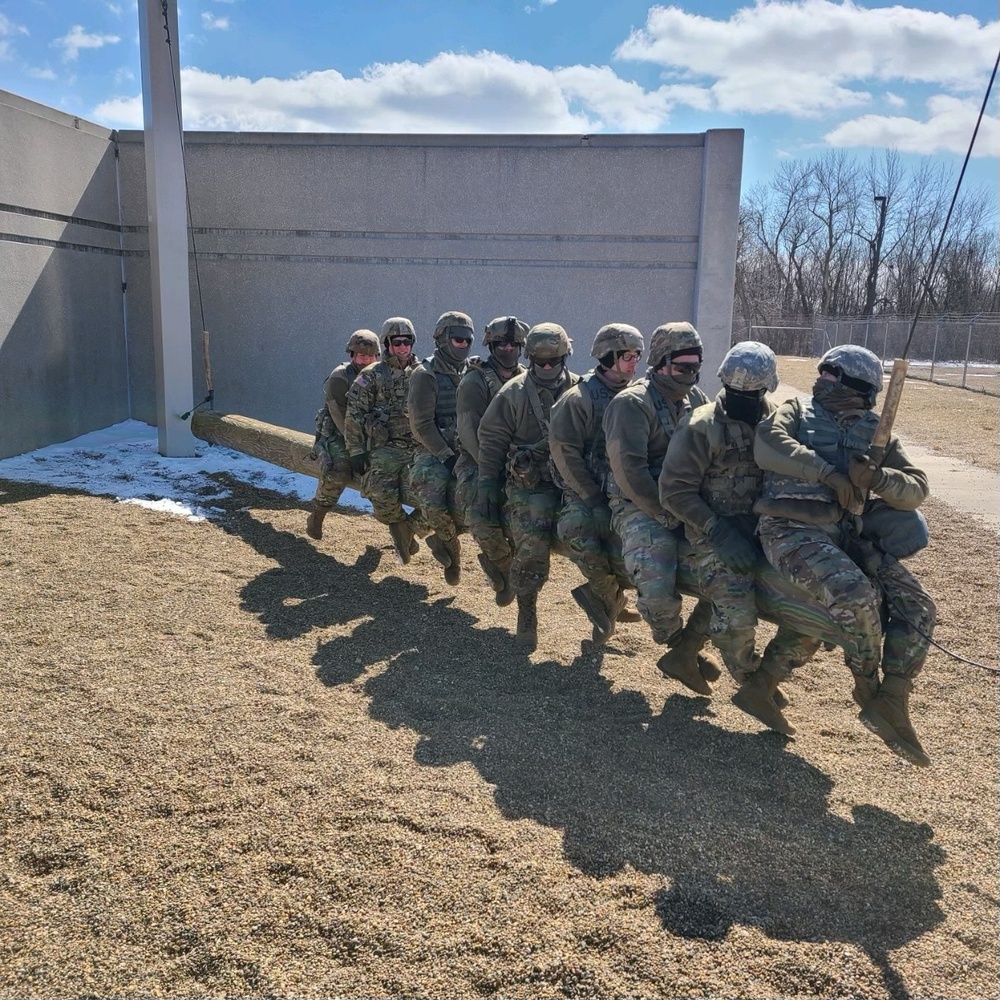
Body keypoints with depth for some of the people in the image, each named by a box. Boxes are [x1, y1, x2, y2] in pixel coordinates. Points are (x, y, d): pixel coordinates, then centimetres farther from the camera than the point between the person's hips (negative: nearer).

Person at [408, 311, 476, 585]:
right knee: (434, 506, -28)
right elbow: (421, 425, -11)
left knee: (463, 510, -20)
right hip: (434, 452, -4)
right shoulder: (425, 375, -5)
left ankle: (442, 538, 14)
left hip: (465, 453, 4)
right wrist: (446, 455, -16)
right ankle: (450, 543, 5)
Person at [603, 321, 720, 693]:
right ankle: (681, 645, 7)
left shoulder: (696, 398, 15)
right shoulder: (632, 403, -9)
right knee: (657, 589, -27)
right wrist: (667, 514, -20)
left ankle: (683, 652, 4)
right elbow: (629, 470, -18)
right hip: (642, 508, -7)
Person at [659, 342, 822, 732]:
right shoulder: (701, 428, -6)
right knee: (738, 616, -27)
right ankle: (752, 682, 6)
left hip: (767, 534, 5)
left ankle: (761, 686, 6)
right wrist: (719, 532, -17)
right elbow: (674, 490, -9)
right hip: (718, 538, -5)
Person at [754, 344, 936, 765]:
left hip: (850, 534, 5)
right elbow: (767, 444, -13)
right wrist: (830, 474, -18)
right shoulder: (796, 411, 10)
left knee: (917, 607, -10)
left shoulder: (876, 432, 18)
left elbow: (916, 489, 9)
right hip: (793, 529, -5)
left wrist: (875, 477, -13)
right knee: (857, 597, -27)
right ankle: (868, 685, 1)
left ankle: (891, 704, 2)